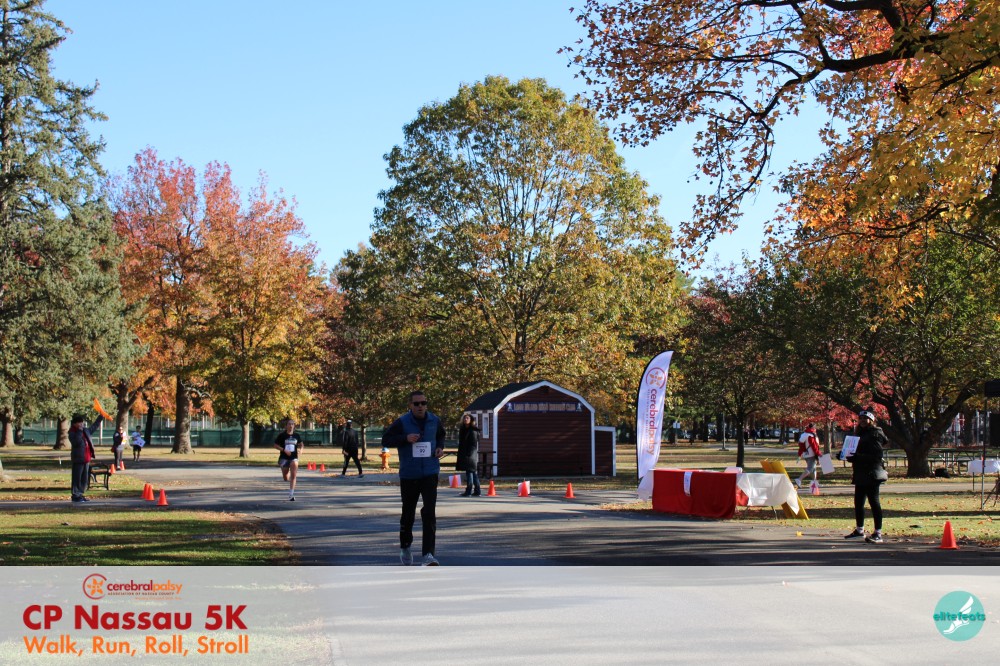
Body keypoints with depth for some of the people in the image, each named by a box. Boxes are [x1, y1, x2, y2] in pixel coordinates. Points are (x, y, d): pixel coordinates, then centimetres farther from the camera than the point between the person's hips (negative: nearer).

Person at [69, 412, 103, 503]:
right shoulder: (72, 433, -11)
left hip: (86, 459, 8)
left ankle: (81, 494, 20)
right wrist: (79, 432, -24)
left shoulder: (86, 430, 12)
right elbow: (76, 442, -27)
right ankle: (75, 495, -1)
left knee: (85, 478, 12)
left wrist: (100, 417, 30)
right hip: (78, 459, -8)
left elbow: (93, 427, 30)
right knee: (77, 478, -5)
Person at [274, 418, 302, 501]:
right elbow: (275, 445, -4)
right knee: (286, 478, 7)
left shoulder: (296, 436, 5)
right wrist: (284, 450, -17)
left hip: (294, 458, 1)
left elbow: (300, 444, 20)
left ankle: (291, 495, -12)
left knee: (293, 476, -16)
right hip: (284, 458, -1)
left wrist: (300, 449, -2)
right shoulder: (282, 435, -4)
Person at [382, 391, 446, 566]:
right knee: (408, 513, 12)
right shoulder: (402, 422, -8)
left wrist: (440, 447, 2)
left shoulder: (434, 421, 2)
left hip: (430, 473, 1)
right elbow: (385, 440, -5)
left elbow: (441, 435, 23)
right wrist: (405, 438, -19)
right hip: (408, 474, -1)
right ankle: (405, 547, 36)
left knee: (429, 513, -13)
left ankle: (428, 554, -14)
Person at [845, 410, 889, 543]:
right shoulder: (862, 434, 19)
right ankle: (859, 530, 27)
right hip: (861, 475, 9)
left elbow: (875, 456, -20)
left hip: (872, 474, -9)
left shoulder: (875, 434, -10)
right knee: (858, 502, 14)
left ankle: (878, 534, -6)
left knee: (874, 502, -8)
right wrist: (851, 456, 10)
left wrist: (856, 457, -25)